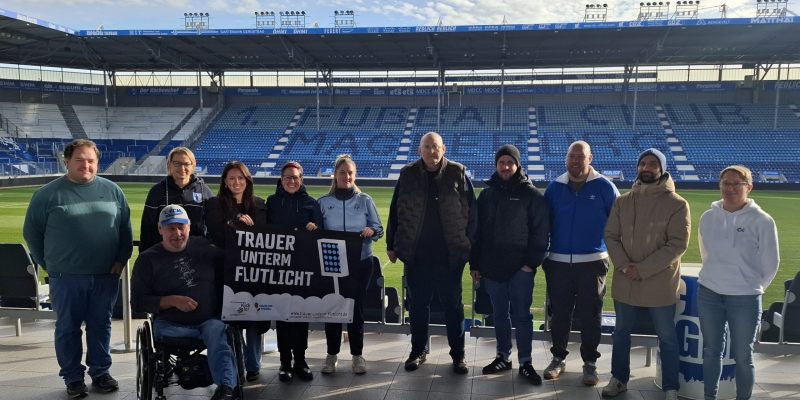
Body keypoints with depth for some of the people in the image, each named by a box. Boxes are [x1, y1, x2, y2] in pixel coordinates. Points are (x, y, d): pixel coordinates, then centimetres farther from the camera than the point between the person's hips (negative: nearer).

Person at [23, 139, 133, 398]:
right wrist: (48, 264, 5)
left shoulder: (112, 191, 5)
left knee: (101, 326, 11)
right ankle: (73, 378, 21)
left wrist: (122, 259, 5)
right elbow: (31, 232, 5)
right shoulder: (47, 194, -2)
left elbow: (125, 229, 11)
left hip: (106, 276, 2)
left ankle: (100, 373, 25)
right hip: (66, 278, -2)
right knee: (68, 328, 8)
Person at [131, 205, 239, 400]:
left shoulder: (205, 247, 11)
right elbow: (138, 302, 1)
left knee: (217, 330, -32)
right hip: (171, 326, 0)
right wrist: (173, 301, -11)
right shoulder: (148, 259, 6)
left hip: (211, 320, 0)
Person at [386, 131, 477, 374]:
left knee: (453, 305, 8)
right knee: (418, 304, 12)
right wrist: (392, 245, 6)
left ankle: (458, 354, 21)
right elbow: (394, 212, 7)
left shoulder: (458, 174, -1)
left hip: (450, 254, -1)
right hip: (416, 254, 2)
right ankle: (418, 350, 28)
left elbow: (471, 213, 0)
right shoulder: (408, 175, 3)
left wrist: (469, 245, -3)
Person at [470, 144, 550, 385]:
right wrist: (474, 264, 9)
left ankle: (525, 362, 11)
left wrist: (532, 262, -12)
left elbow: (541, 231, -5)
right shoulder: (487, 194, 10)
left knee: (521, 315, 0)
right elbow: (477, 231, 11)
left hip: (520, 267, -4)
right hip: (492, 266, 4)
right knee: (499, 314, 12)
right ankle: (503, 357, 25)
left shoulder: (531, 194, -3)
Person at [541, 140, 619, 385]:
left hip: (592, 262, -2)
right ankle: (558, 358, 25)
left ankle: (590, 363, 19)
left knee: (590, 316, 6)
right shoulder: (555, 188, 5)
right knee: (559, 314, 10)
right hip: (558, 262, 2)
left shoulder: (604, 187, -2)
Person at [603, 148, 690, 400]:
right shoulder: (623, 202, 3)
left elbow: (678, 244, -14)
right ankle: (619, 379, 33)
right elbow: (611, 236, 2)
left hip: (659, 284, -3)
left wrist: (643, 269, -18)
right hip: (624, 282, 4)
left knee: (667, 337, 9)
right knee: (621, 332, 16)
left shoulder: (677, 204, -8)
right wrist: (624, 266, -14)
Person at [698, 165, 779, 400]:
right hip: (708, 294, 4)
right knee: (711, 351, 16)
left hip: (745, 299, -3)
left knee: (742, 356, 8)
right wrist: (717, 276, 13)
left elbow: (770, 263, -1)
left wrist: (753, 287, 7)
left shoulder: (762, 221, -11)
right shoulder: (709, 217, 0)